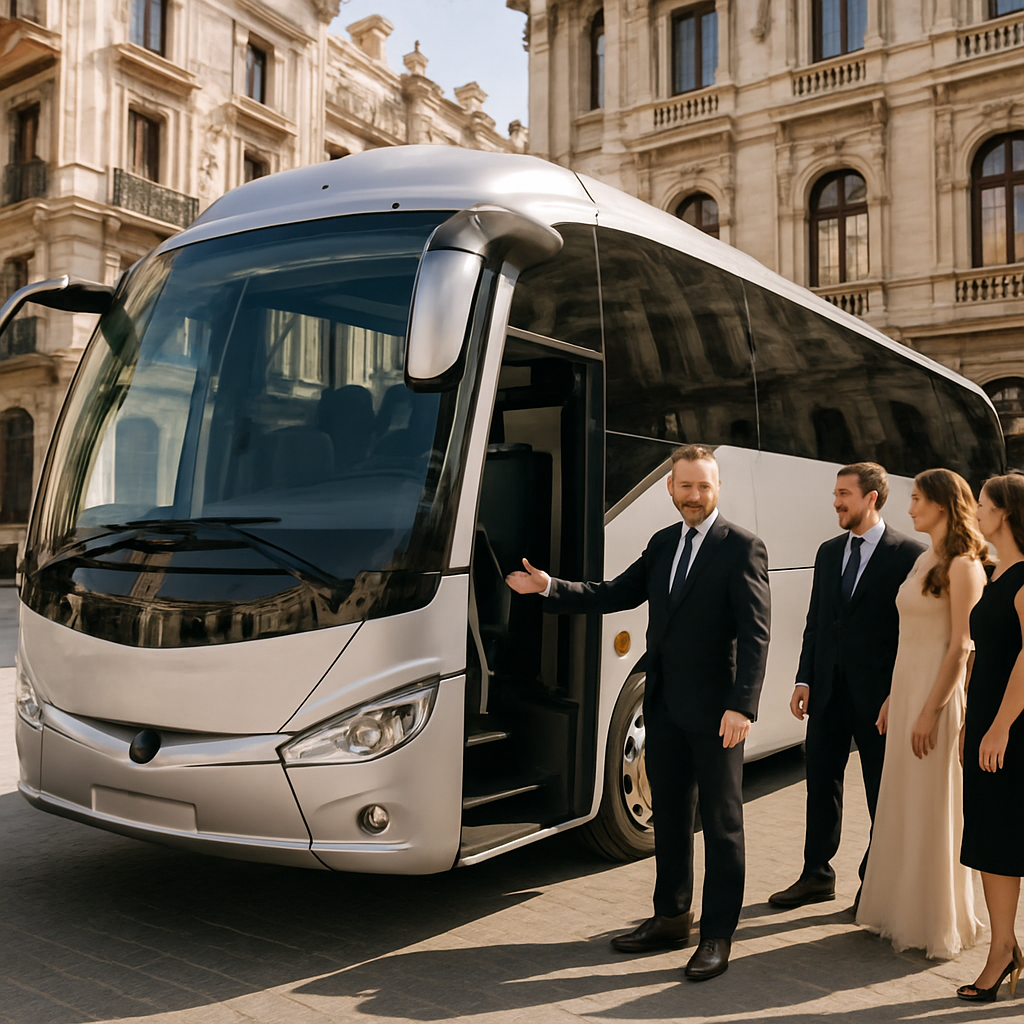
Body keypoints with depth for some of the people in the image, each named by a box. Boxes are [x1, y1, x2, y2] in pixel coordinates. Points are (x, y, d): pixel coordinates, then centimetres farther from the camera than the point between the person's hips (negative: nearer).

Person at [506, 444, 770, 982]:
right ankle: (671, 918, 32)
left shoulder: (742, 547, -10)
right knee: (669, 815, 17)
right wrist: (550, 588, 1)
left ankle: (718, 933, 17)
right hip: (664, 705, 7)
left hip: (714, 708, -7)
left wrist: (742, 705, -24)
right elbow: (615, 594, 12)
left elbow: (755, 632, -16)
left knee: (721, 822, 5)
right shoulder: (662, 544, 11)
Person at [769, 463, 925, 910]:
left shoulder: (908, 555, -8)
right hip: (828, 688, 6)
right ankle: (816, 875, 27)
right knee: (821, 781, 13)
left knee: (882, 790, 8)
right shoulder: (828, 552, 11)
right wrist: (804, 679, 7)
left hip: (878, 691, -6)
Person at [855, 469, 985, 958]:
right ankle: (905, 911, 28)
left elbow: (960, 647, -17)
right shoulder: (923, 561, 13)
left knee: (934, 812, 2)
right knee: (901, 809, 15)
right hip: (907, 689, 9)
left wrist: (931, 712, -19)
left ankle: (940, 923, 17)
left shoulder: (962, 566, -13)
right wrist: (892, 698, 15)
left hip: (938, 694, -9)